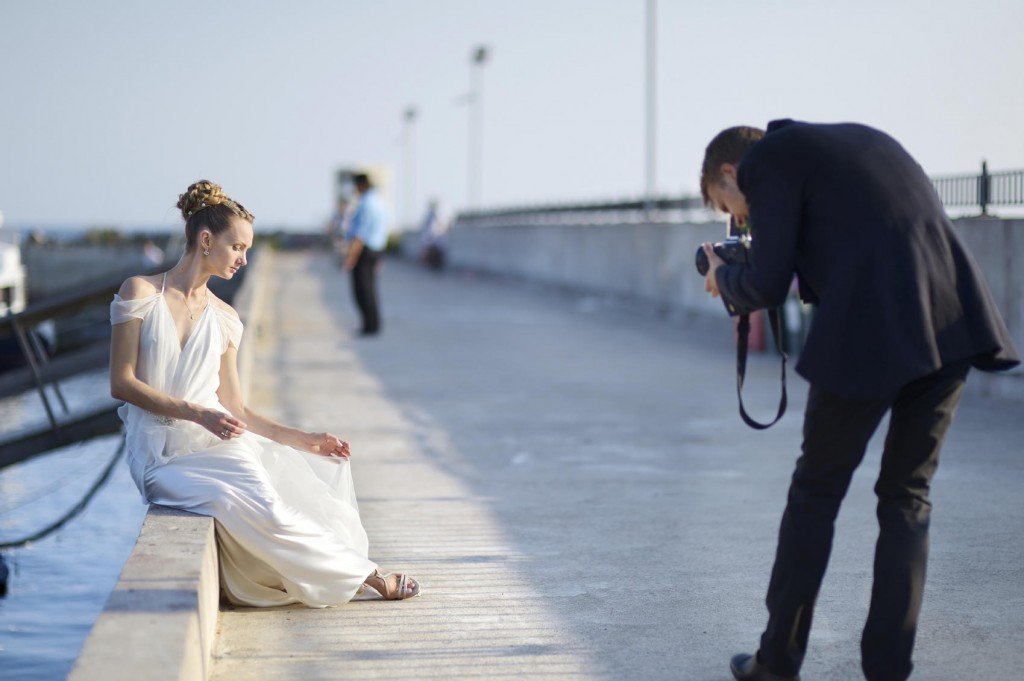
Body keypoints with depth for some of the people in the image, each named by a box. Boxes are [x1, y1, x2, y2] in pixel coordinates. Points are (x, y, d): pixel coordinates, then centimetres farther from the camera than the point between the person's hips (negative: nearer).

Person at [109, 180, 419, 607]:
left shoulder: (223, 318, 13)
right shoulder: (141, 293, 0)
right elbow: (122, 383, -7)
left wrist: (305, 440, 8)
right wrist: (198, 413, -16)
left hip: (218, 443, 5)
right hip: (163, 455, -5)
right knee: (261, 510, -28)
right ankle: (366, 576, -8)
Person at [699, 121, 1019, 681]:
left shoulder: (767, 160, 5)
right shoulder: (861, 138, 28)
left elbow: (767, 285, -2)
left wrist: (724, 278, 18)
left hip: (871, 337, -6)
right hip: (956, 324, 7)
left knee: (816, 492, 9)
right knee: (907, 496, 14)